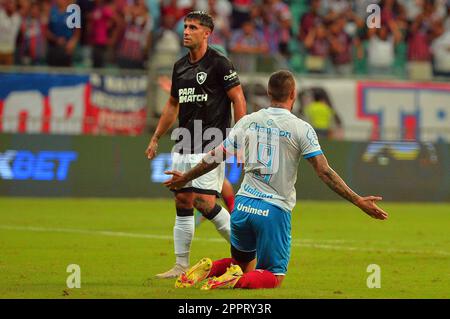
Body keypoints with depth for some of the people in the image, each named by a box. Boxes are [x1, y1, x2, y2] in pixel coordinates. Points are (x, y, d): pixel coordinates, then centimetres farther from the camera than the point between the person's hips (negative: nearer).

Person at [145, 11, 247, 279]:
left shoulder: (219, 64, -9)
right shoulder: (180, 66, 13)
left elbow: (238, 99, -10)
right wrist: (156, 138, 22)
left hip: (210, 146, -7)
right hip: (184, 146, 7)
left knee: (204, 202, -14)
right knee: (183, 203, 6)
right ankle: (181, 266, 11)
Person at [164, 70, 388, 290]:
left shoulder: (248, 121, 5)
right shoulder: (301, 128, -6)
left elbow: (215, 157, 11)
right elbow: (324, 172, -10)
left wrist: (185, 178, 27)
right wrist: (358, 201, -6)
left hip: (243, 204, 4)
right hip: (275, 210, -4)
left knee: (243, 264, 23)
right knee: (274, 278, 6)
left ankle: (208, 269, -7)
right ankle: (237, 281, -24)